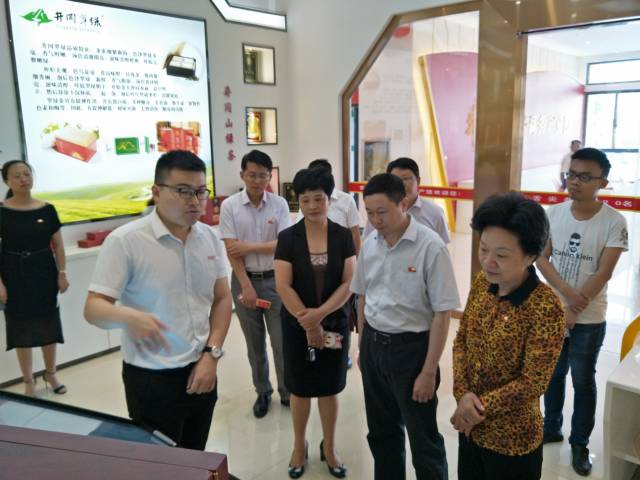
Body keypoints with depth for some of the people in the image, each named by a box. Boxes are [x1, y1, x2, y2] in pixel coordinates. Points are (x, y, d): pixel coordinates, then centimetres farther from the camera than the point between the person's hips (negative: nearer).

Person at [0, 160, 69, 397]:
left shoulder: (47, 210, -1)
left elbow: (58, 245, 4)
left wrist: (62, 274, -1)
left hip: (44, 273, 2)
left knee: (49, 325, 10)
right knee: (22, 328, 6)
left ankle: (50, 374, 29)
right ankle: (28, 381, 20)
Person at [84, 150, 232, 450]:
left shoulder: (210, 238, 2)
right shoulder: (124, 241, -15)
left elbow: (222, 299, 7)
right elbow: (93, 308, -17)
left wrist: (212, 354, -4)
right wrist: (129, 317, -39)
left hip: (201, 369, 5)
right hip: (151, 379, -5)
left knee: (195, 459, 20)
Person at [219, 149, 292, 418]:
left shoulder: (279, 204, -4)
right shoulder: (230, 206, -6)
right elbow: (231, 250, -9)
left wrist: (249, 247, -14)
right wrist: (246, 287, -13)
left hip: (275, 280, 0)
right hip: (244, 280, 0)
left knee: (282, 342, 5)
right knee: (255, 344, 13)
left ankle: (287, 393, 23)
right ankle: (262, 392, 30)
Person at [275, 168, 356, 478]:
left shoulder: (343, 236, -3)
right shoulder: (288, 238, -6)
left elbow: (349, 283, -7)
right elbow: (283, 285, -11)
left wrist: (320, 313, -19)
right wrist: (308, 323, -15)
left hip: (335, 323, 1)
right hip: (296, 326, 0)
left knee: (329, 388, 12)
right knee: (300, 388, 12)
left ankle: (329, 449, 32)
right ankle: (299, 447, 34)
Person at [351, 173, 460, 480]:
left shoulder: (430, 247, -20)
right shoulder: (370, 244, -1)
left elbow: (442, 314, -17)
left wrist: (428, 371, -15)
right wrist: (363, 347, 15)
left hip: (411, 347, -5)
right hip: (373, 344, 6)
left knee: (423, 439, 10)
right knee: (381, 432, 22)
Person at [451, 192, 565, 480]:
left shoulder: (546, 308, -24)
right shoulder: (482, 283, -5)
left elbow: (533, 383, -21)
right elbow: (461, 340, 0)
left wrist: (480, 408, -15)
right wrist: (463, 394, -13)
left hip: (513, 440, -6)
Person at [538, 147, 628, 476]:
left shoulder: (614, 222, -11)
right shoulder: (553, 213, -2)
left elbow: (603, 273, -14)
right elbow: (542, 258, -4)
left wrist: (573, 311, -15)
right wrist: (567, 292, -20)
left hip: (589, 319, -3)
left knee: (583, 382, 10)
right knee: (553, 374, 18)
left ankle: (580, 444, 28)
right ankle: (551, 428, 37)